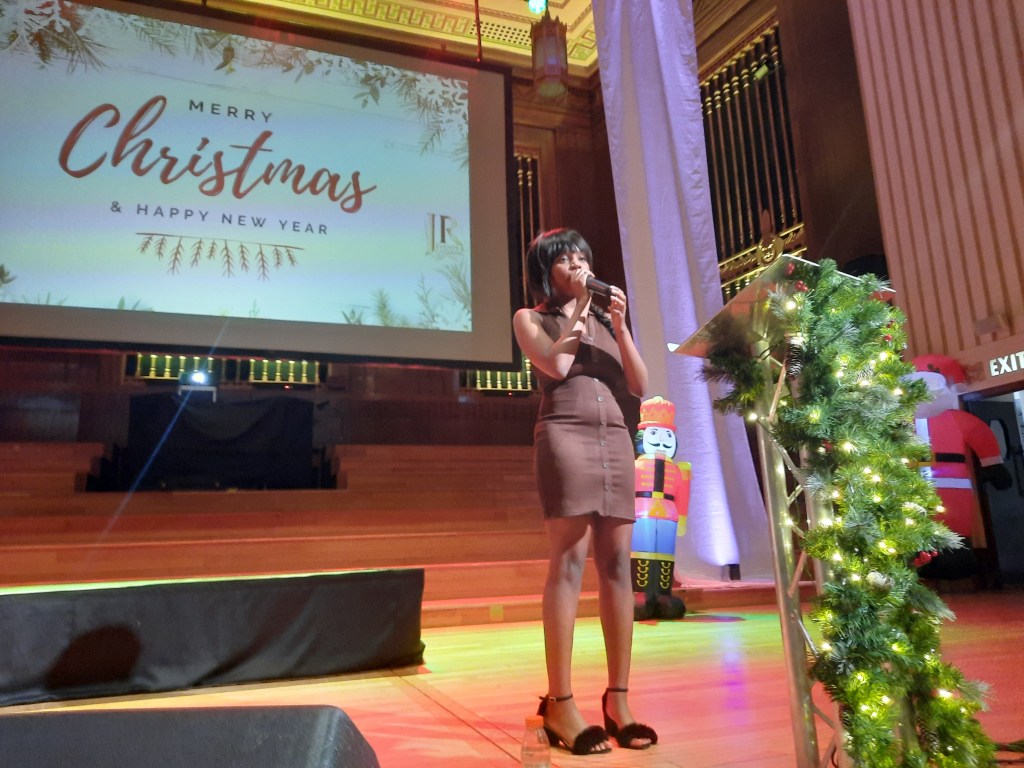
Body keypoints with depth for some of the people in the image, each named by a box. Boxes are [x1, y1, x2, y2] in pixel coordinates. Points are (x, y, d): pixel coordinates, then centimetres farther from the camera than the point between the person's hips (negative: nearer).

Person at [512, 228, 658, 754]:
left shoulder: (605, 318, 22)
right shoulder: (531, 317, 12)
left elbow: (638, 386, 12)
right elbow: (556, 365, -8)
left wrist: (620, 326, 2)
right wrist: (579, 309, 1)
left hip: (616, 440, 5)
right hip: (565, 437, -4)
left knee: (616, 565, -1)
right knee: (568, 563, -11)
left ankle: (618, 699, 3)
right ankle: (560, 703, -9)